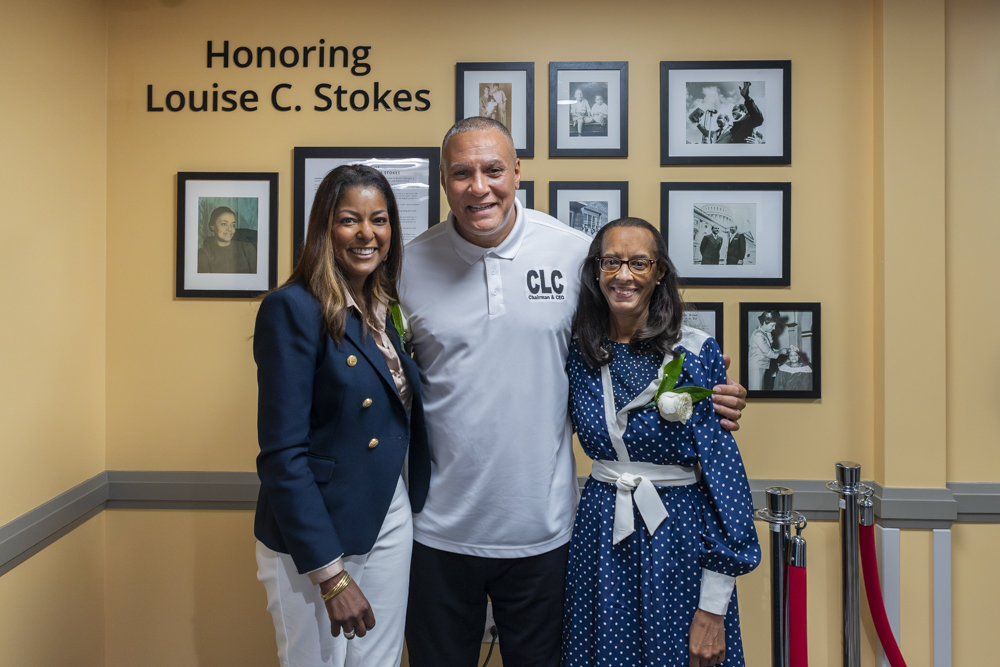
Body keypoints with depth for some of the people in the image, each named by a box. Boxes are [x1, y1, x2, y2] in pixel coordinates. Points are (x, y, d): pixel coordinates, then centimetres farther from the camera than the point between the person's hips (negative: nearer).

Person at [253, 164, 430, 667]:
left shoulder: (386, 310, 6)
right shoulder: (293, 308, -16)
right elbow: (282, 454, -19)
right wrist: (330, 574, -19)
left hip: (390, 525, 7)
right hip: (312, 539, -6)